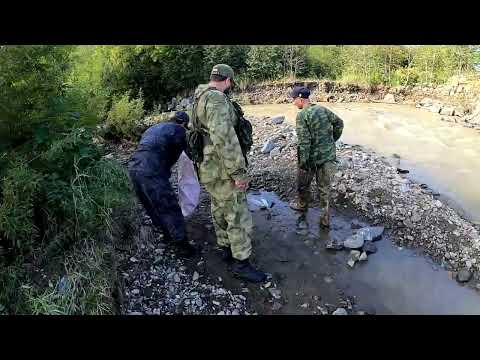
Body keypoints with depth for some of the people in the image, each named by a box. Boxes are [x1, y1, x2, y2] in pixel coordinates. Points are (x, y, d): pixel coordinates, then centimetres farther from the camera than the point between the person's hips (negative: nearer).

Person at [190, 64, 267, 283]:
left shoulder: (199, 101, 12)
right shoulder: (217, 99, -20)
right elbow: (224, 138, -30)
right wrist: (239, 173, -26)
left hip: (209, 168, 10)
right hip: (222, 171, -10)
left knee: (220, 211, 21)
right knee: (239, 216, 0)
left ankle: (226, 248, 37)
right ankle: (241, 264, 11)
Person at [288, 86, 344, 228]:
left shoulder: (302, 115, -16)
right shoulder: (323, 109, 4)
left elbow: (304, 141, -22)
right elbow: (339, 123, 13)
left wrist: (303, 162, -18)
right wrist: (332, 140, 21)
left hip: (312, 157, -6)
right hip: (329, 156, 6)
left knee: (303, 184, 20)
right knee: (324, 188, 13)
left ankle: (302, 204, 43)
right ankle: (325, 218, 16)